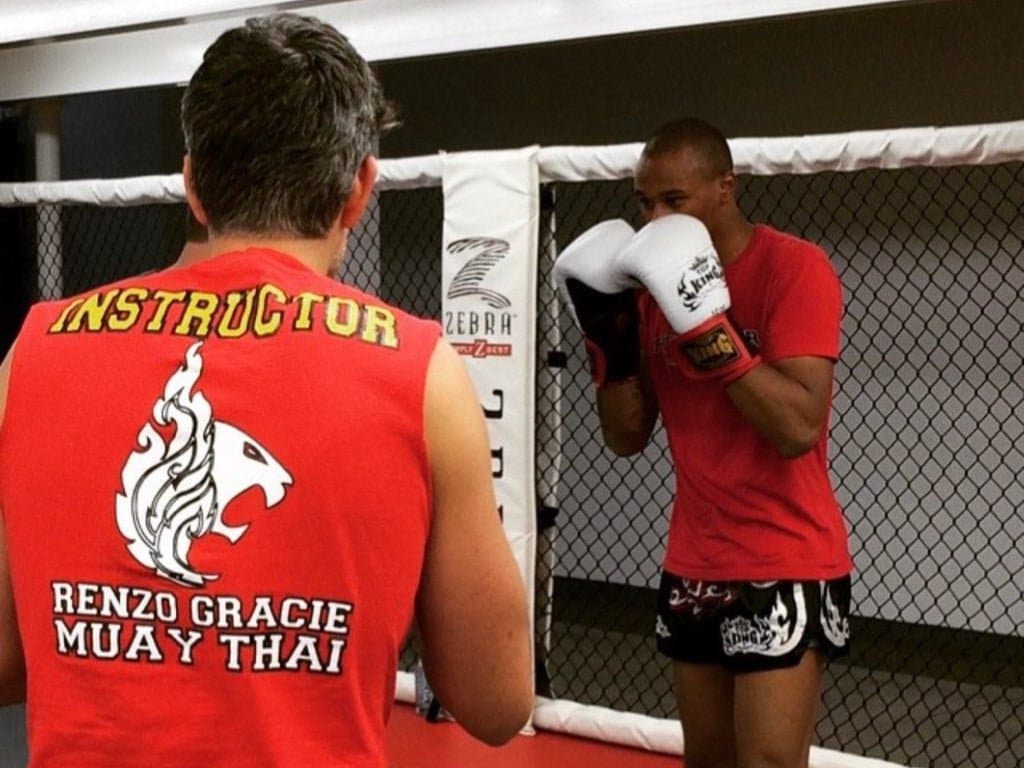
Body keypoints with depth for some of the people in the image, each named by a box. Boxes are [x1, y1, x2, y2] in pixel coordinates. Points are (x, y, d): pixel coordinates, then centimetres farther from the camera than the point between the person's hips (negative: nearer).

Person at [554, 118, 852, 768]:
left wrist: (705, 322, -28)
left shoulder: (795, 268, -13)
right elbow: (627, 438, 6)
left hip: (784, 568, -6)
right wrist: (609, 334, -7)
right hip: (693, 566, 6)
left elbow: (798, 428, -24)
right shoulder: (653, 283, 6)